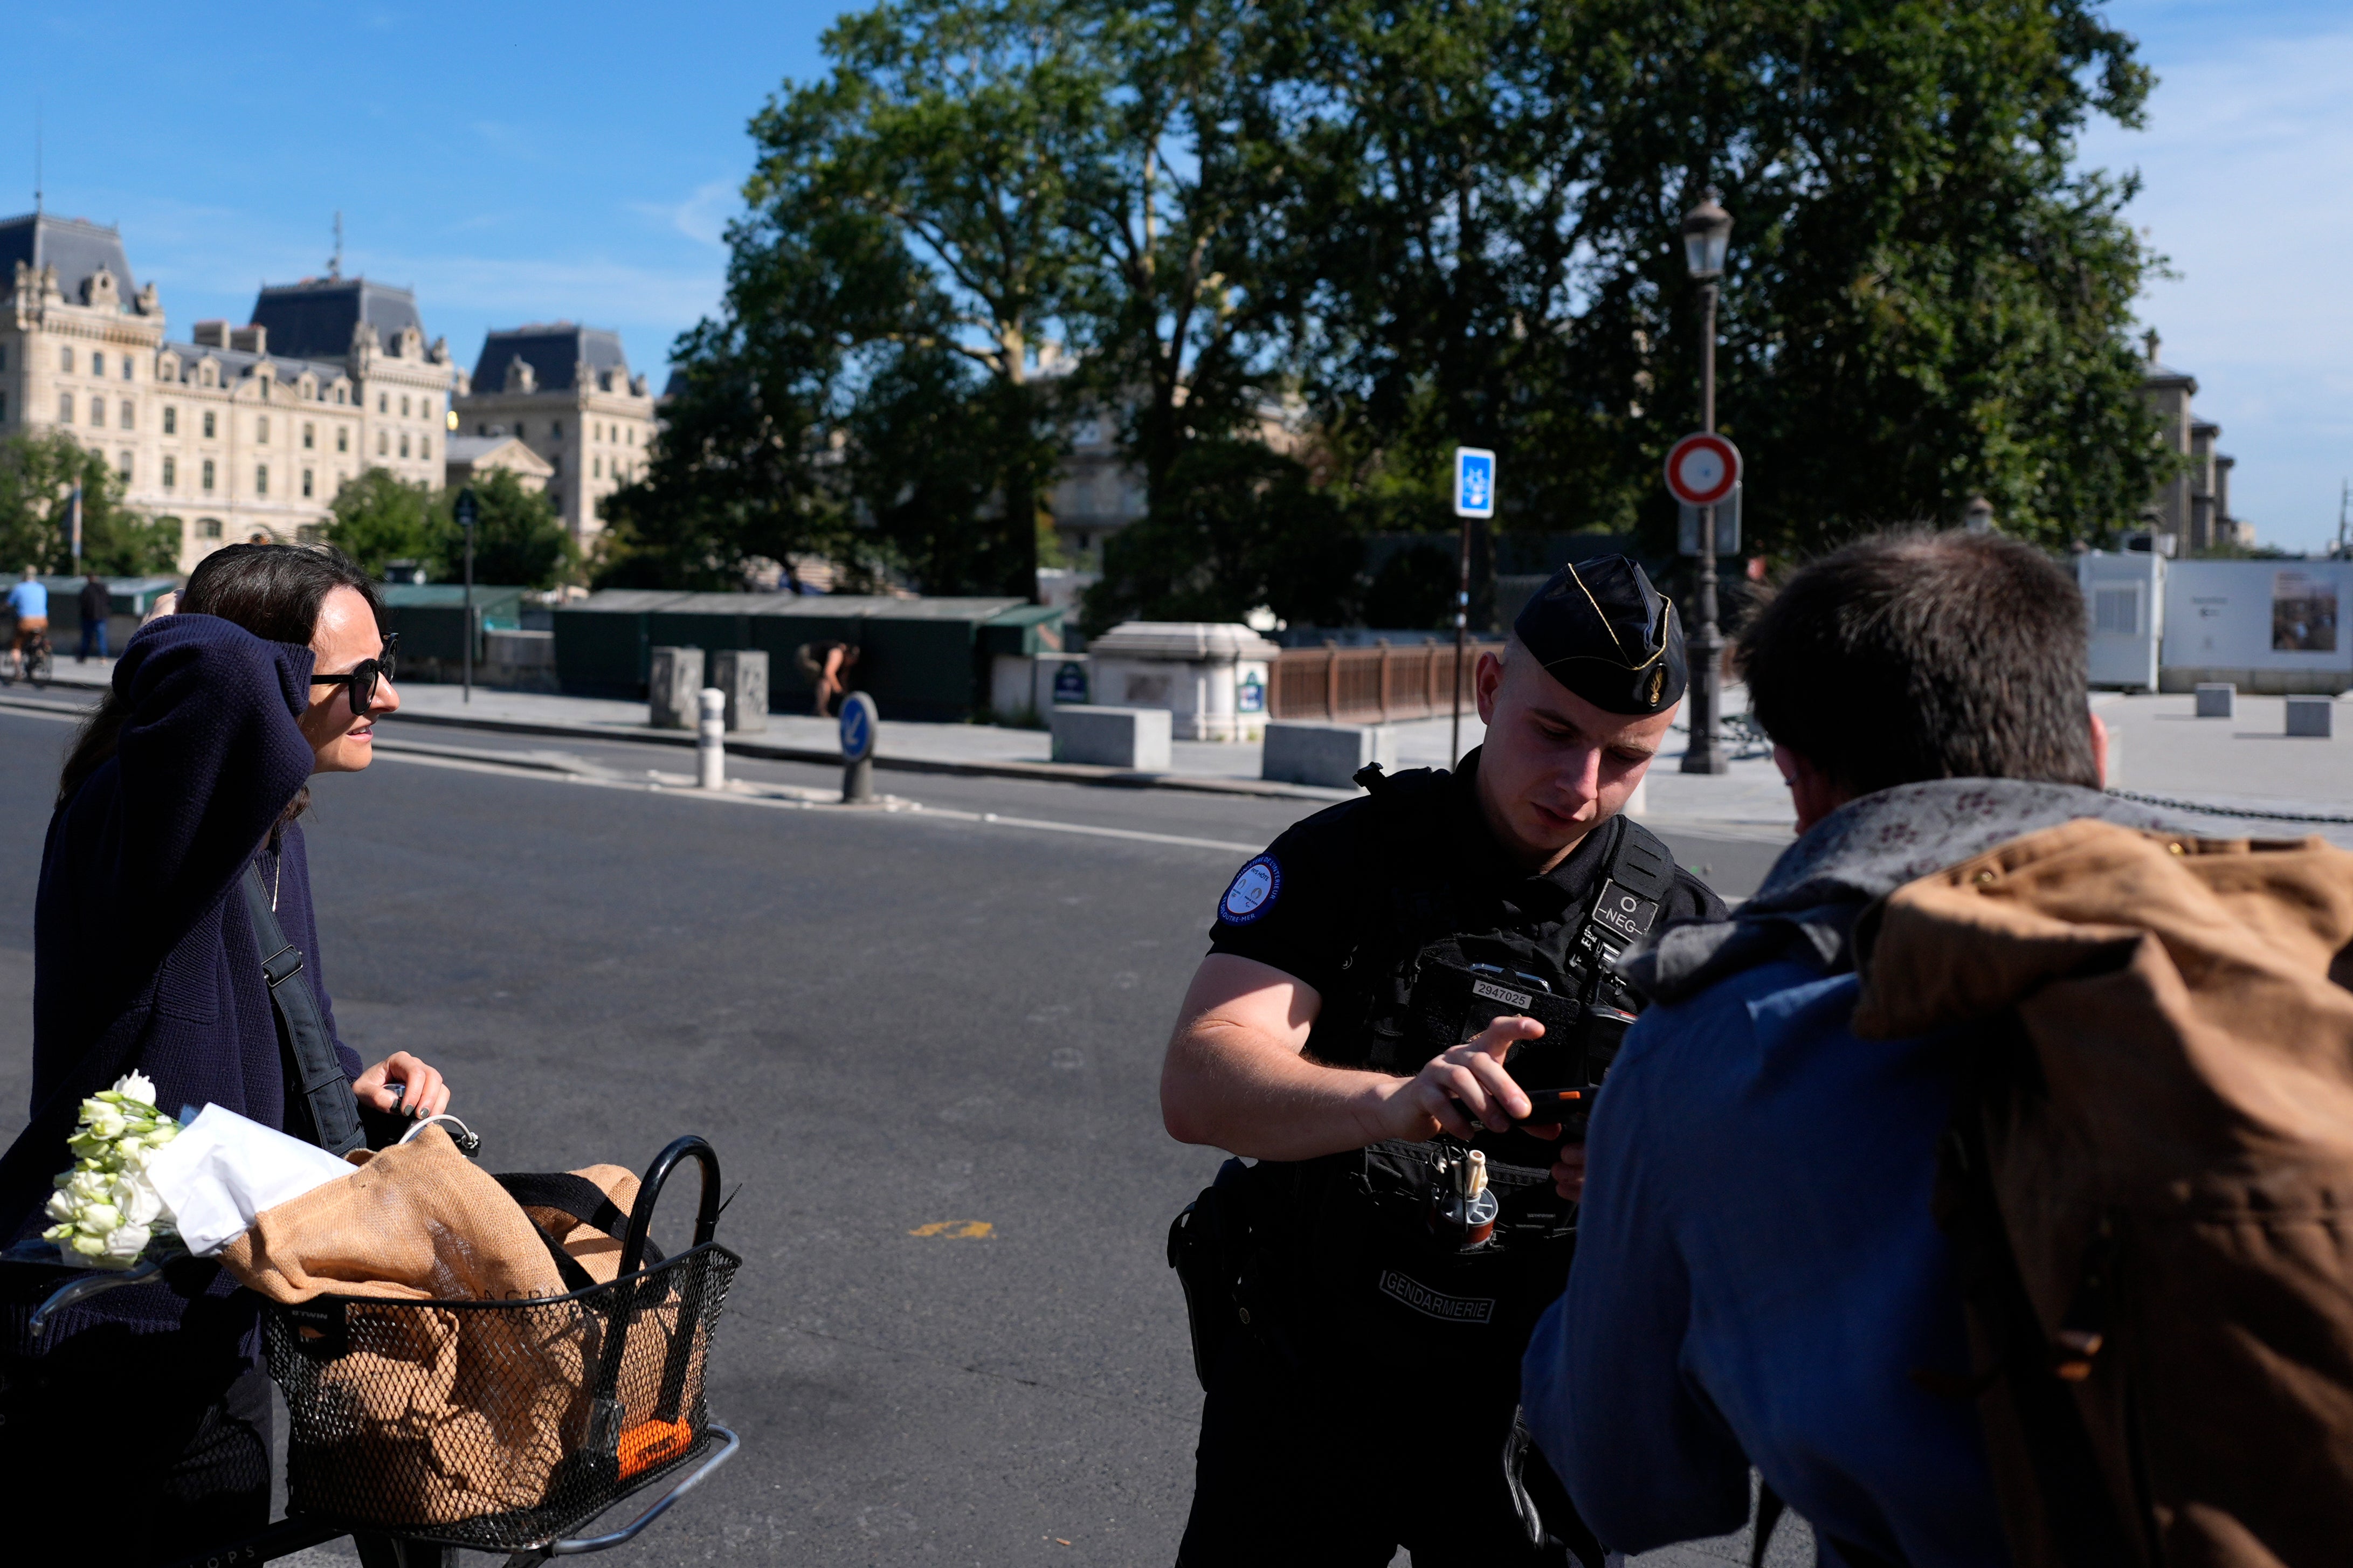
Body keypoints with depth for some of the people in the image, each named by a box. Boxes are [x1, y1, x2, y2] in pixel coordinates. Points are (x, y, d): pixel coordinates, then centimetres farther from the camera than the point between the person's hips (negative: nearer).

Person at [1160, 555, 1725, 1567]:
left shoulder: (1680, 928, -4)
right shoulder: (1344, 858, -11)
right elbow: (1199, 1085, -24)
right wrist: (1397, 1102, -43)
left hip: (1527, 1408, 1)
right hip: (1302, 1388, -1)